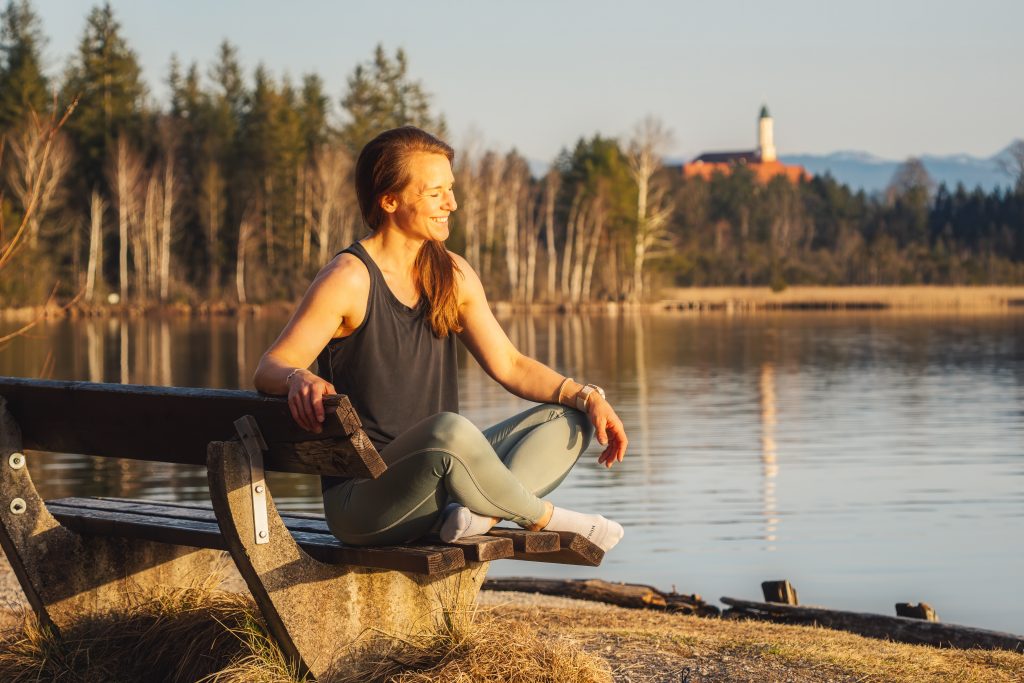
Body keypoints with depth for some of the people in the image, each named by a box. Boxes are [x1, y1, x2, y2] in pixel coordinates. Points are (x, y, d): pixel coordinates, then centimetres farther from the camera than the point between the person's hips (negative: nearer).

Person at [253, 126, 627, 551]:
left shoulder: (453, 276, 11)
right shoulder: (349, 281, -10)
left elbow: (509, 365, 13)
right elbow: (268, 369, -13)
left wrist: (586, 396, -1)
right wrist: (298, 378, -37)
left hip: (437, 476, 8)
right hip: (360, 497, -8)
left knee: (566, 419, -1)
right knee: (448, 429, -37)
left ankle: (481, 514, -26)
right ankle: (543, 518, -12)